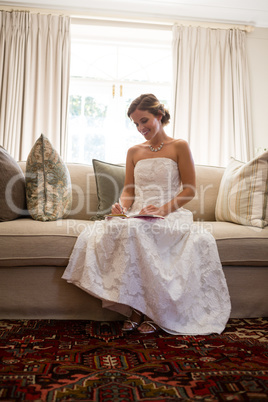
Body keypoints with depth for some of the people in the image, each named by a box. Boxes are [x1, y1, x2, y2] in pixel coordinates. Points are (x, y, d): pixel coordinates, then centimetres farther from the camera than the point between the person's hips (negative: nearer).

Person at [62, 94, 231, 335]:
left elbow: (190, 190, 0)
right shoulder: (134, 152, 19)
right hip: (136, 216, 4)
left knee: (136, 233, -37)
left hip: (170, 216, -4)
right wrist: (122, 206, -6)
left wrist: (162, 209, -15)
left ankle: (153, 312, -18)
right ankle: (134, 309, -17)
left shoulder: (179, 147, 7)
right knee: (104, 232, -29)